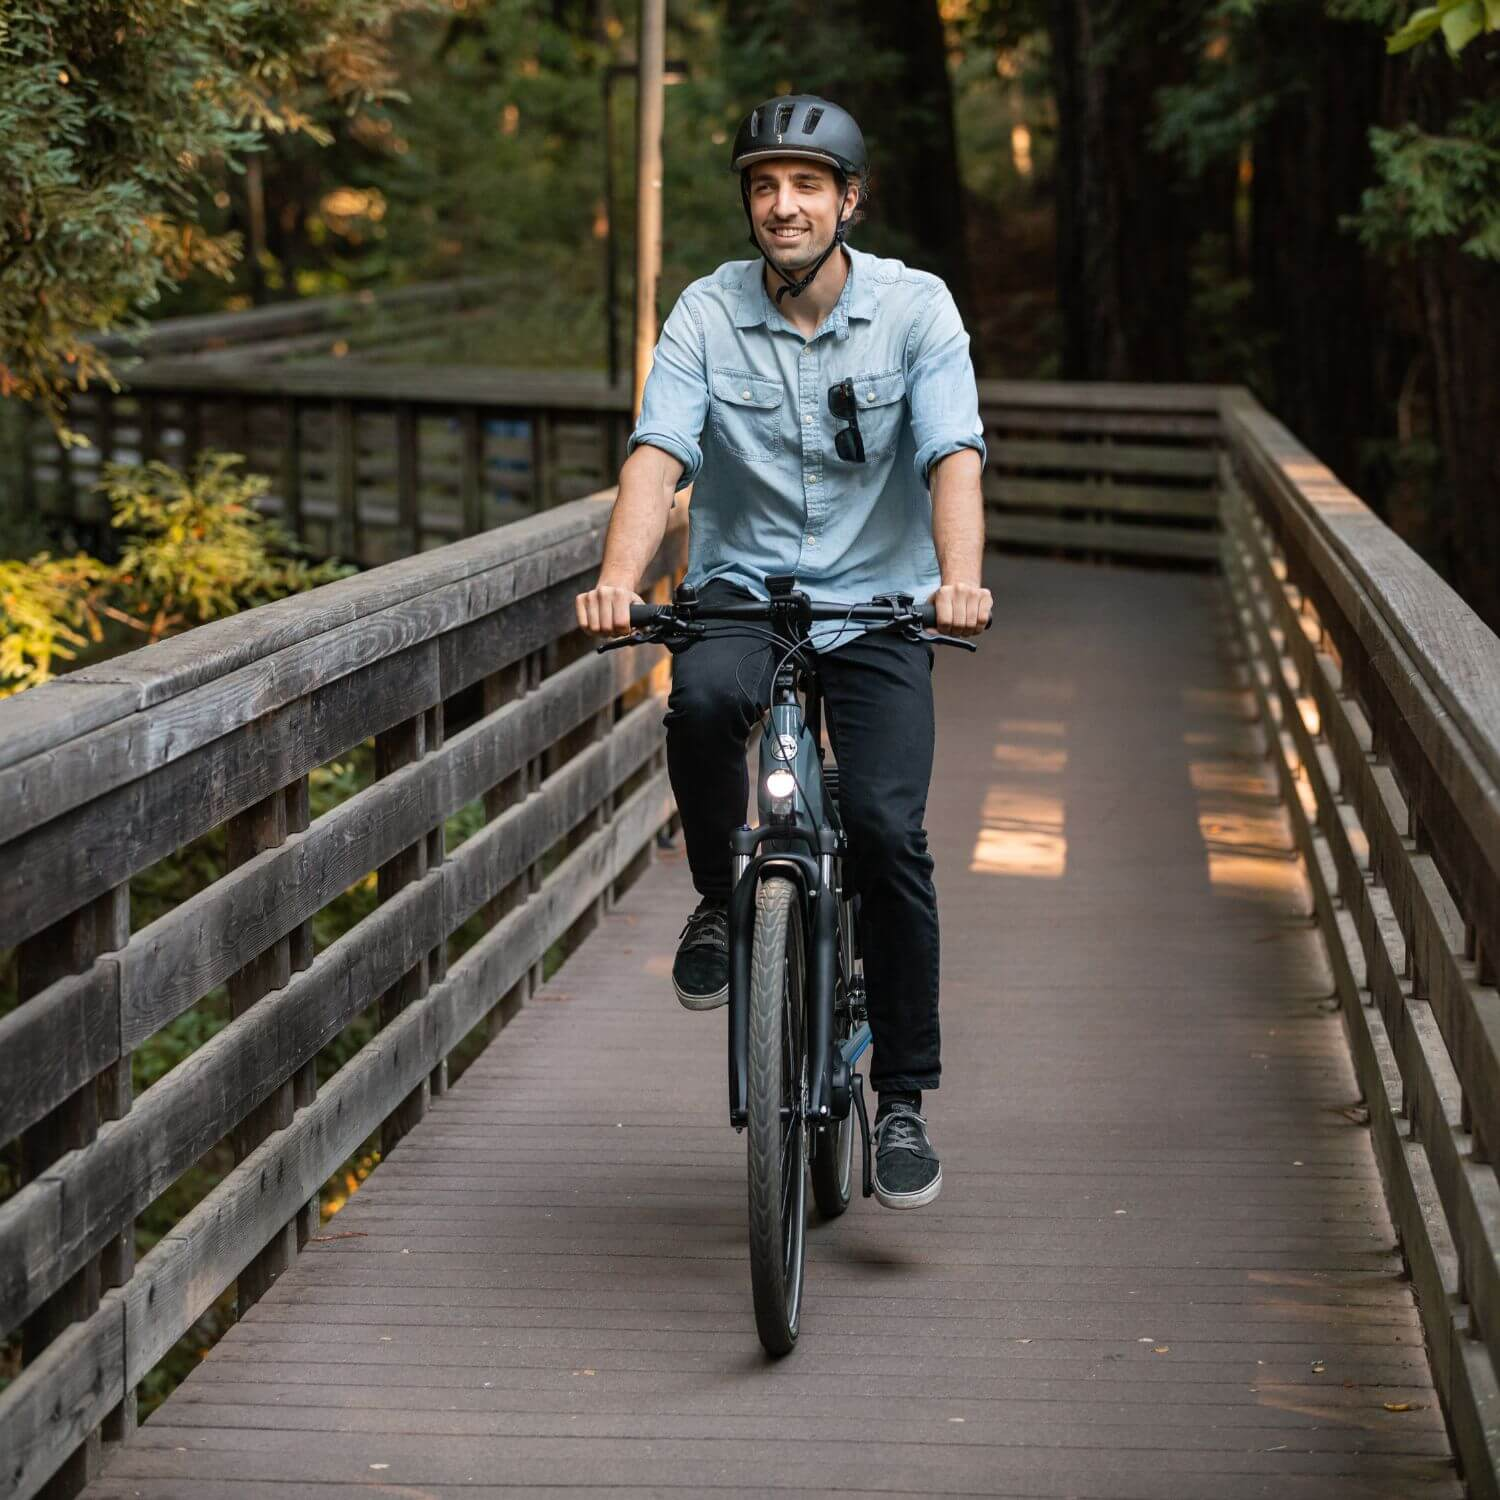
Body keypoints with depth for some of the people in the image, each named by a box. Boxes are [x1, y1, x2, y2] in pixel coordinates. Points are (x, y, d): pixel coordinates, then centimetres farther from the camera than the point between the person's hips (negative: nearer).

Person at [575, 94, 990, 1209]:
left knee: (888, 830, -17)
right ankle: (719, 901, -5)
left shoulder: (915, 308, -6)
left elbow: (954, 456, -17)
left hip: (875, 605, 0)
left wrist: (961, 579, -37)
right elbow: (659, 455, -15)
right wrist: (619, 580, -34)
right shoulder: (708, 314, -4)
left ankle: (903, 1100, -1)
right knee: (701, 701, -35)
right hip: (741, 587, 1)